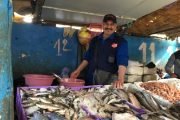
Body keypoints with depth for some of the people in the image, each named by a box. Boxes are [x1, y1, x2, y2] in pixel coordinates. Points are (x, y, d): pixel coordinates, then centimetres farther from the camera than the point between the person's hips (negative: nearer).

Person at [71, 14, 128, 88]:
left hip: (109, 79, -4)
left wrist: (120, 79, -34)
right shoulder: (94, 40, 11)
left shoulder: (121, 41, -5)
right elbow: (88, 57, 18)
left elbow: (122, 61, -19)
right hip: (91, 78, 4)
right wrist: (78, 70, 11)